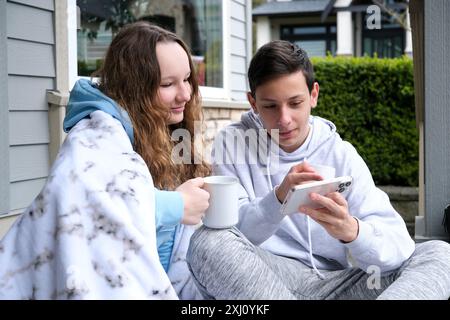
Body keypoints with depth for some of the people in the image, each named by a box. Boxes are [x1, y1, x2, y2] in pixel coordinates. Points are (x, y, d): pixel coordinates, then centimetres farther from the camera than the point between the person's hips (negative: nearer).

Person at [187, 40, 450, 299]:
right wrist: (278, 198, -27)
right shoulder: (233, 143, 2)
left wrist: (351, 230, -31)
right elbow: (230, 233, -8)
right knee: (207, 240, -31)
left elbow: (396, 245, -7)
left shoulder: (342, 155, 4)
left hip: (332, 281, 2)